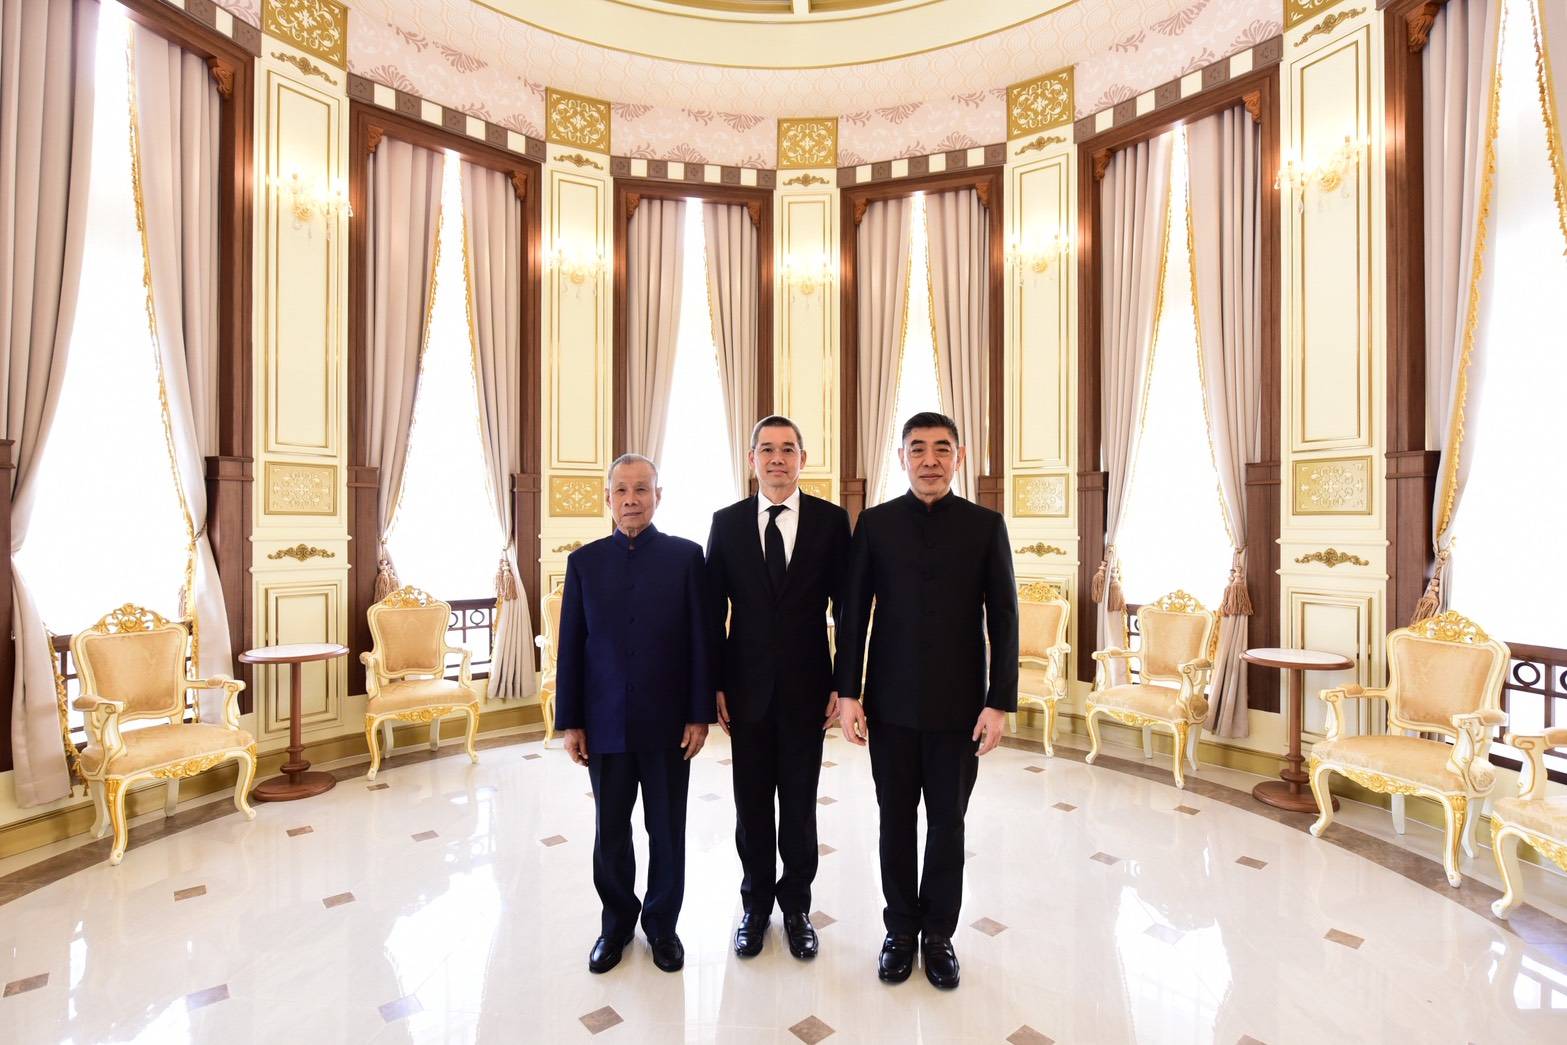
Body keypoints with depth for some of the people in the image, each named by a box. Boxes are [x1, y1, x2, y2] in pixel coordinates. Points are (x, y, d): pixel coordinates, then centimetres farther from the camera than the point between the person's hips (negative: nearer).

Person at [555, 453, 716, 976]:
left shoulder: (686, 555, -4)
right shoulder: (584, 561, 2)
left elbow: (702, 639, -4)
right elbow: (570, 647, 3)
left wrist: (700, 714, -7)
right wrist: (569, 722, 2)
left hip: (667, 722, -1)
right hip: (605, 722, 2)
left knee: (667, 831, 13)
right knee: (610, 833, 15)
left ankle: (662, 924, 35)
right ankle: (617, 922, 38)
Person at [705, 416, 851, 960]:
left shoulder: (831, 519, -3)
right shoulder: (726, 522, 0)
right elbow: (713, 610, 2)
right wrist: (715, 685, -1)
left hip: (807, 688, -1)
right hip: (747, 687, 1)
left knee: (800, 805, 14)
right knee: (752, 806, 14)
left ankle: (797, 906, 35)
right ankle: (755, 905, 36)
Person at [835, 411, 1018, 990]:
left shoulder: (986, 525, -2)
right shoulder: (875, 523, -1)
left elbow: (1003, 619, -2)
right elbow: (852, 612, -1)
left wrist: (999, 703, -7)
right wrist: (847, 693, -4)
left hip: (958, 705, 0)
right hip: (890, 703, 1)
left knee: (947, 822, 13)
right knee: (896, 821, 14)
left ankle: (938, 933, 34)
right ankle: (900, 929, 34)